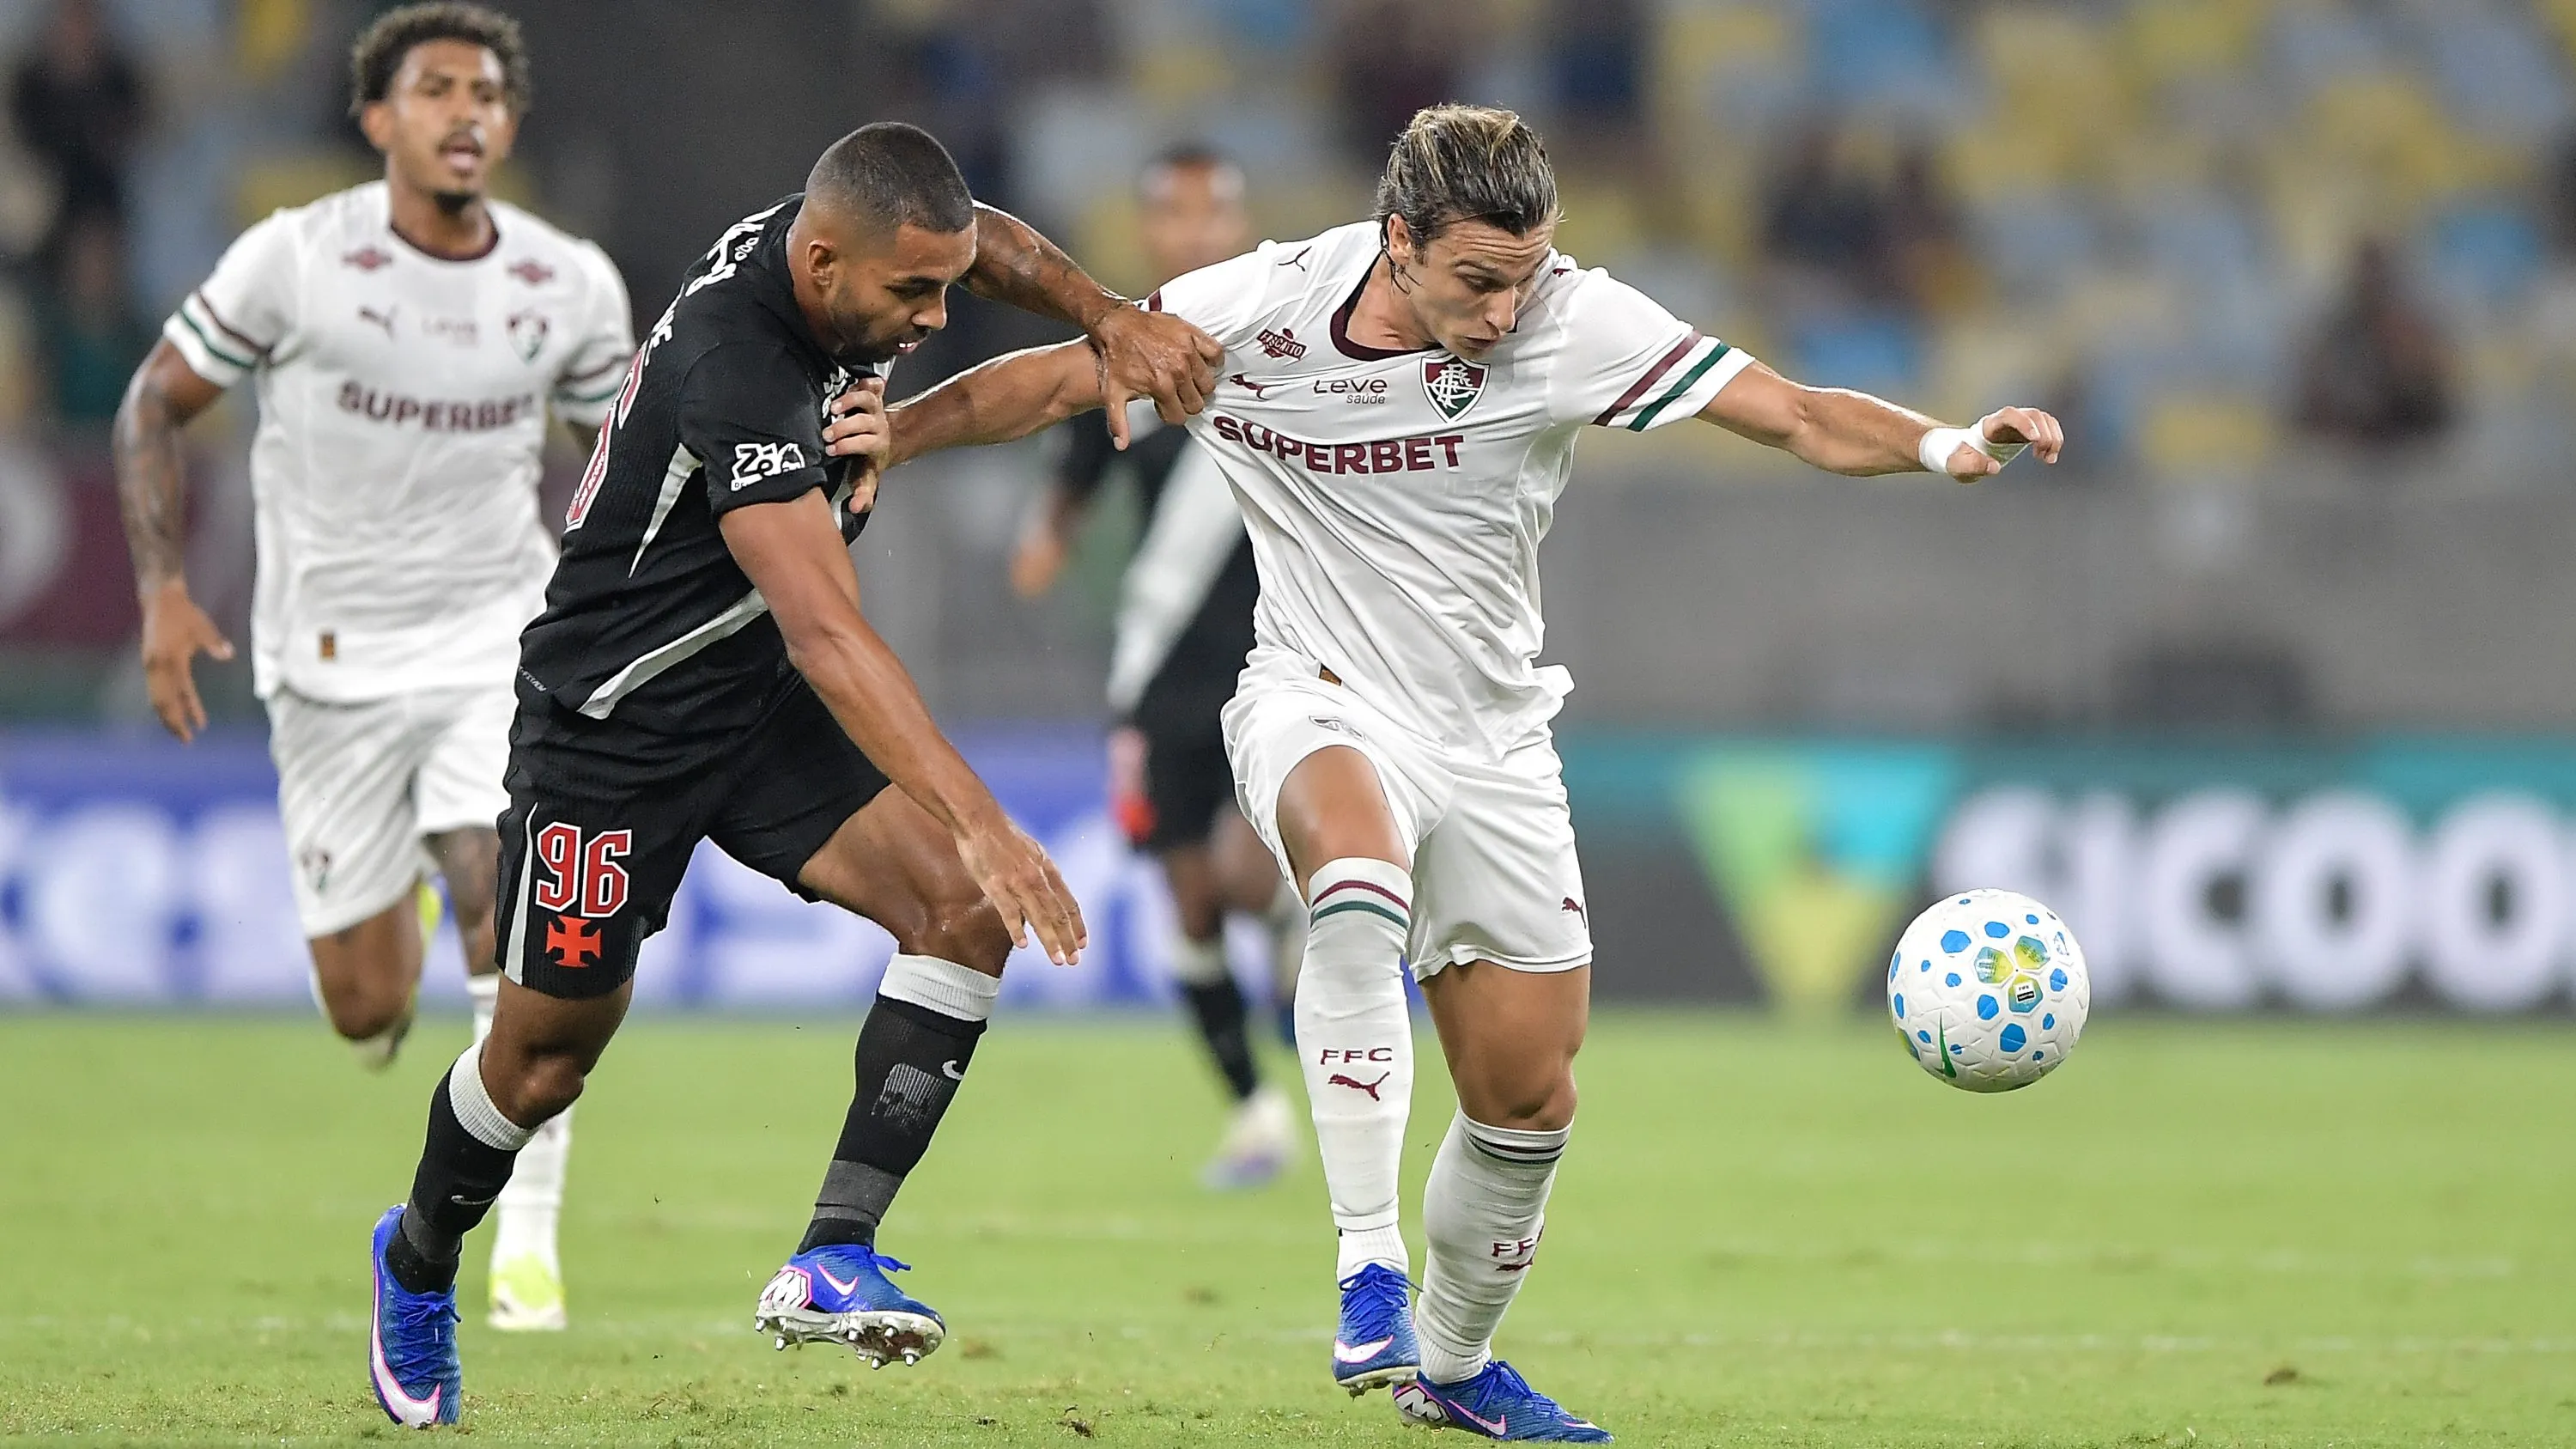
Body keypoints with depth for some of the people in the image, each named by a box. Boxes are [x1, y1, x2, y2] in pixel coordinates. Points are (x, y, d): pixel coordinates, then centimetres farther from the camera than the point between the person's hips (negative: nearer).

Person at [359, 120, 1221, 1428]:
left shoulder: (836, 240, -10)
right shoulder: (734, 375, -35)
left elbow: (989, 242, 16)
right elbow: (827, 633, -43)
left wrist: (1107, 319, -4)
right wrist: (978, 819, -50)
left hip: (761, 700, 8)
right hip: (614, 721, -7)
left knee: (967, 911, -15)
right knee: (549, 1052, 7)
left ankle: (831, 1261, -16)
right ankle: (417, 1263, 38)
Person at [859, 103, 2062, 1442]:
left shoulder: (1570, 322, -15)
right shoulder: (1253, 313, -16)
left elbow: (1796, 416, -17)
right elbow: (1054, 380, -3)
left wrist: (1946, 446, -33)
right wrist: (893, 432, -17)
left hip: (1490, 741, 3)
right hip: (1318, 706, -3)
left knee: (1527, 1102, 4)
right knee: (1360, 888, -38)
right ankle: (1367, 1275, -33)